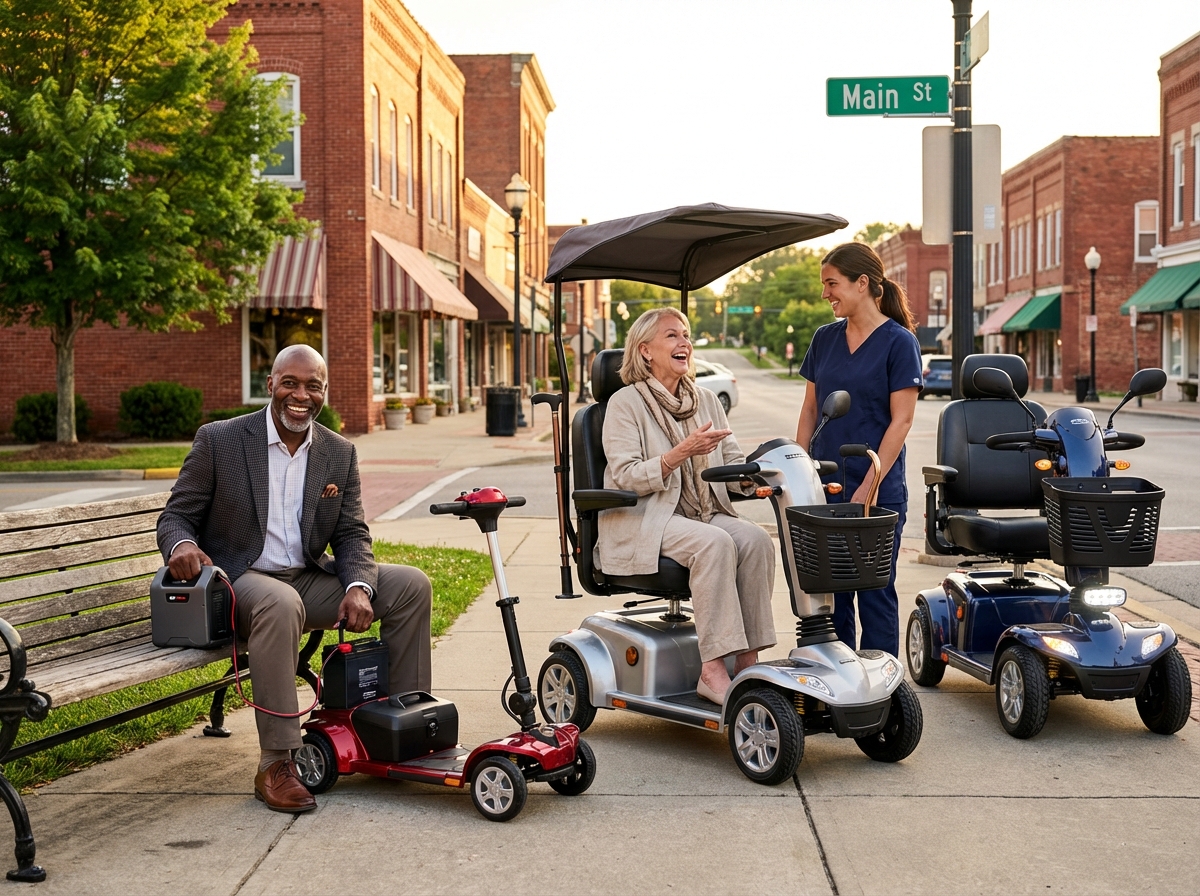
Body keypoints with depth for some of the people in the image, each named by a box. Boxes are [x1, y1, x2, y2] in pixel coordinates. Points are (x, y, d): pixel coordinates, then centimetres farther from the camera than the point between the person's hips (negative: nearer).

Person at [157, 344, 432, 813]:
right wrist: (181, 543, -27)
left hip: (309, 580, 5)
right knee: (281, 604, -39)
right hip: (241, 581, -5)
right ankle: (275, 765, -33)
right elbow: (175, 516, -1)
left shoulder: (340, 453, 7)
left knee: (411, 585, -10)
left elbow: (351, 535, 6)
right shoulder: (219, 441, -4)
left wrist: (358, 585, -16)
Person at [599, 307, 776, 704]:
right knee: (715, 543, -33)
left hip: (702, 513, 6)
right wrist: (682, 453, -24)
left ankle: (747, 660, -23)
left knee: (755, 538, -24)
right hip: (641, 522, -6)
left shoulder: (706, 400, 15)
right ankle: (712, 670, -32)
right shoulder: (625, 403, -4)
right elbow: (625, 478, -13)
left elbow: (733, 461, 11)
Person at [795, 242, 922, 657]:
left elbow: (900, 421, -11)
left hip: (878, 492, -5)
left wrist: (868, 487, -15)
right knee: (829, 591, 9)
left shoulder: (899, 342, -7)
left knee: (874, 593, 1)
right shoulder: (825, 338, 10)